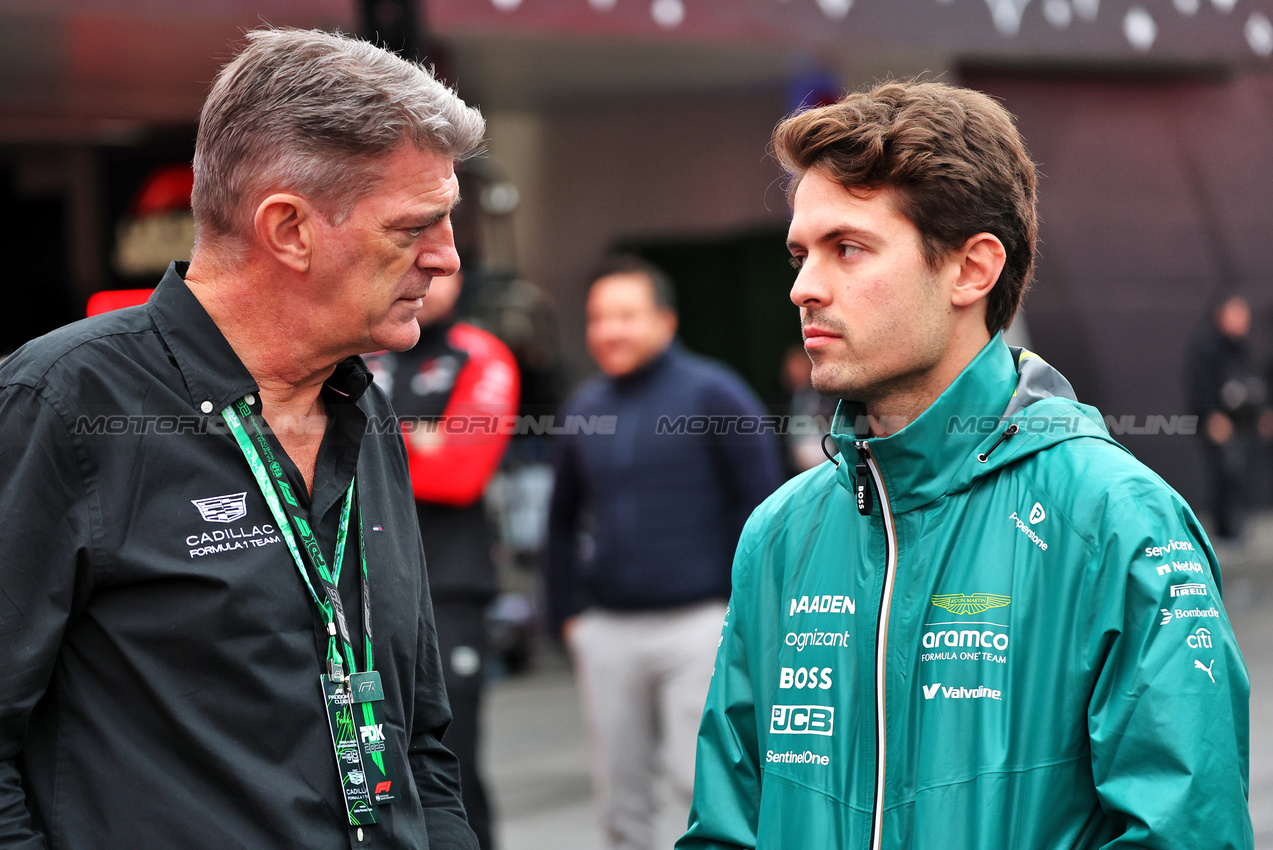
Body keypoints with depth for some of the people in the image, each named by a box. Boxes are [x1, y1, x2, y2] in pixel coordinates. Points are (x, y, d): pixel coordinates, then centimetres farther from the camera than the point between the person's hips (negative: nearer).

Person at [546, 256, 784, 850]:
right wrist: (567, 611, 13)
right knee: (621, 800, 8)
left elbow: (761, 504, -3)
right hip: (606, 633, 5)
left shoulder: (712, 394, -3)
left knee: (701, 785, -8)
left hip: (697, 623, -5)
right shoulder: (585, 409, 11)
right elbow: (562, 520, 21)